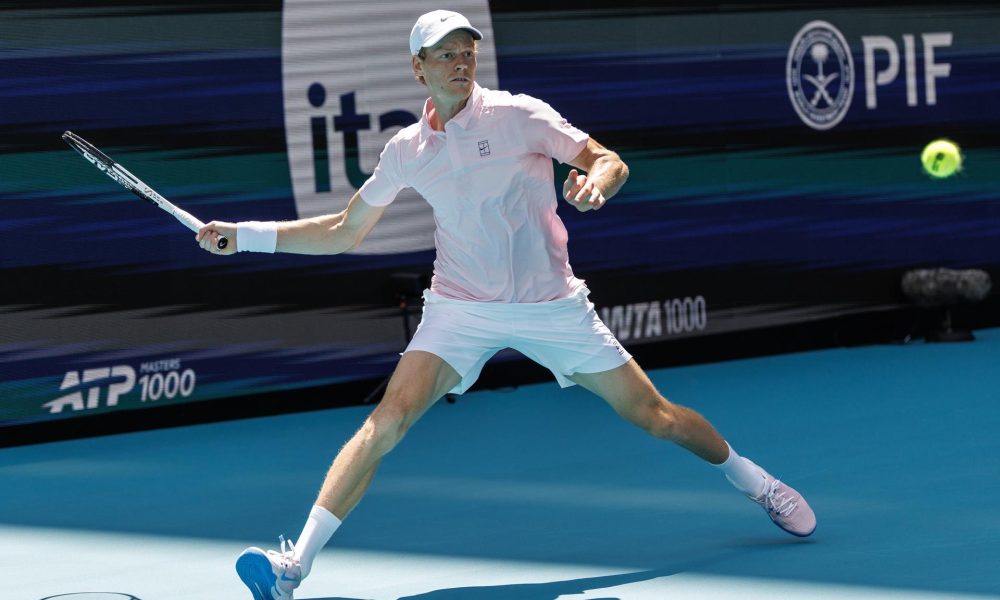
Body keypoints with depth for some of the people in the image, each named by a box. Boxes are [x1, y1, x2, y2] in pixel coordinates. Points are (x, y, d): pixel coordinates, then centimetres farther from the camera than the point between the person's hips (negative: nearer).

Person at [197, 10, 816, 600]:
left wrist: (595, 182, -29)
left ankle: (753, 479, 30)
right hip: (461, 311, 1)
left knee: (654, 415, 2)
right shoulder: (406, 150, 1)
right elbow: (344, 231, 11)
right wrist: (245, 234, 4)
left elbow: (611, 162, -5)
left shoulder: (519, 115, -7)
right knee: (388, 419, -19)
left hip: (552, 303, -1)